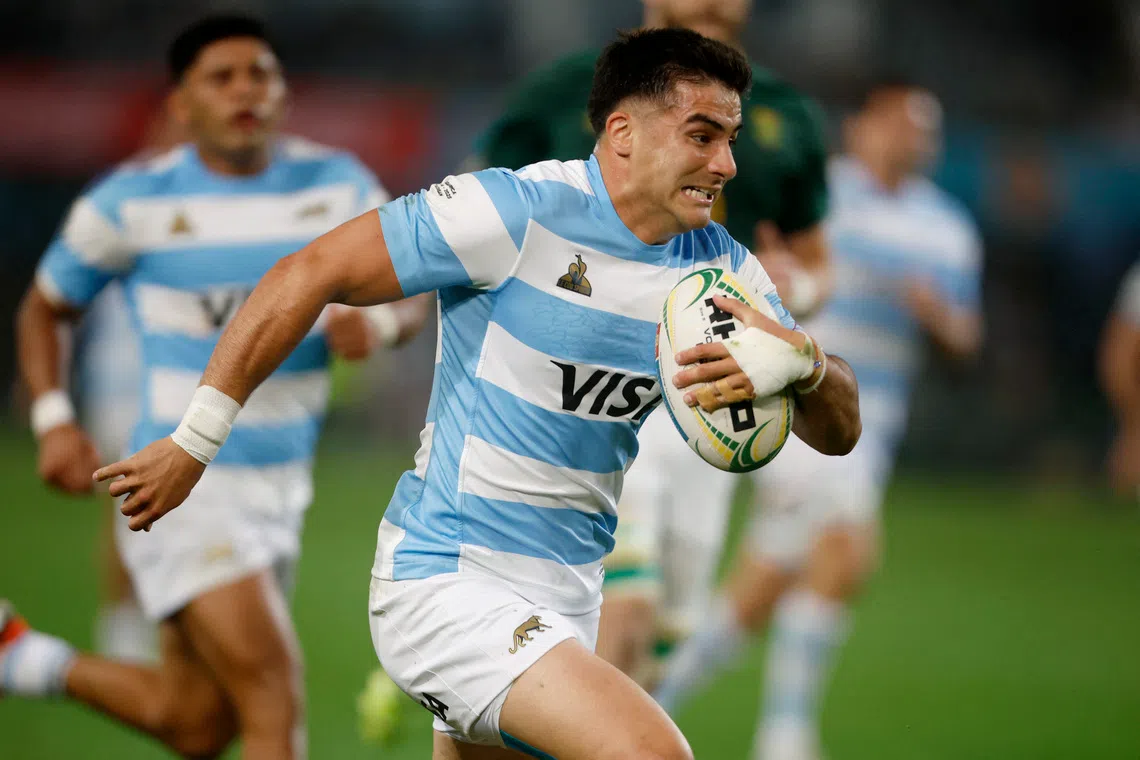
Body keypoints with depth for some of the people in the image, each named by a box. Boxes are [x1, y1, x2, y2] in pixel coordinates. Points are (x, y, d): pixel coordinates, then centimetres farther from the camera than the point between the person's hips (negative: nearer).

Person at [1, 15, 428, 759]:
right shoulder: (133, 201, -5)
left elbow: (411, 294, 0)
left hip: (281, 483, 5)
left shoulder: (337, 184, 2)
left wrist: (377, 319, -24)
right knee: (273, 690, -19)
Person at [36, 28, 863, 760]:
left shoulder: (721, 268, 3)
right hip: (446, 578, -8)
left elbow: (839, 431, 2)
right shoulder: (517, 212, -16)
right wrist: (193, 445, -10)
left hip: (566, 600, 8)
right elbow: (312, 273, -11)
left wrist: (802, 360, -23)